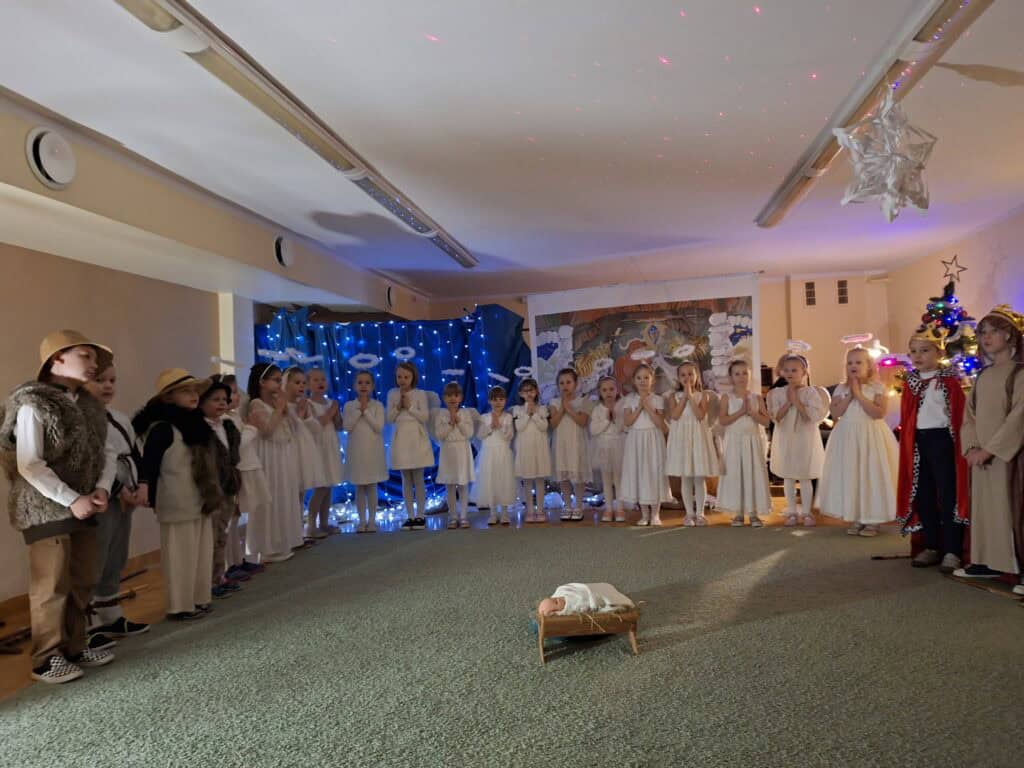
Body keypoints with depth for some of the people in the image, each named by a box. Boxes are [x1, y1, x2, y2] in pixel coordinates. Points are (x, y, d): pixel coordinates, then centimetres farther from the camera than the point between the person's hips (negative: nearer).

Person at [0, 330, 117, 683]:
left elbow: (106, 452, 10)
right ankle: (47, 659, 14)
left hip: (84, 506, 7)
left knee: (82, 582, 13)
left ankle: (74, 647, 27)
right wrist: (71, 500, -21)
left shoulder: (90, 405, 9)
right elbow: (29, 464, -19)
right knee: (52, 586, 1)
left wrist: (102, 489, -8)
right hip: (45, 508, -7)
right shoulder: (33, 404, -13)